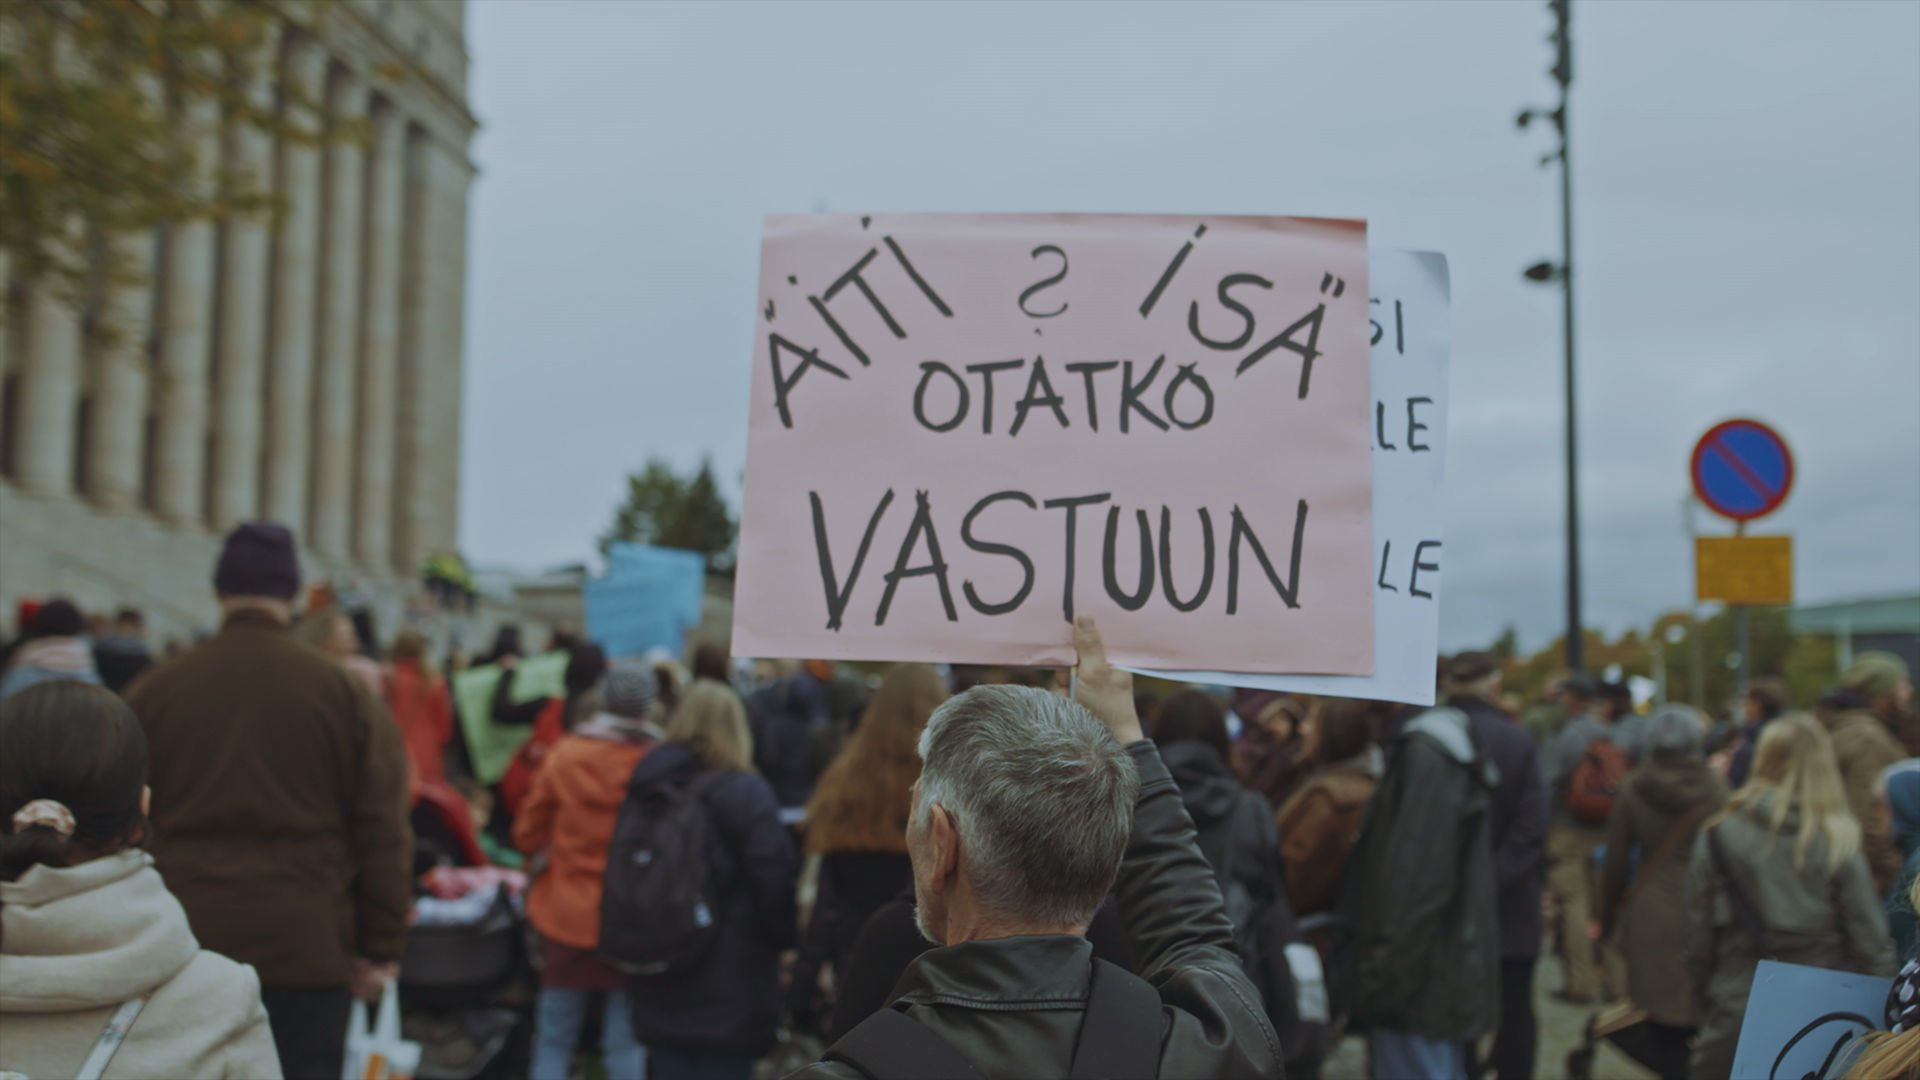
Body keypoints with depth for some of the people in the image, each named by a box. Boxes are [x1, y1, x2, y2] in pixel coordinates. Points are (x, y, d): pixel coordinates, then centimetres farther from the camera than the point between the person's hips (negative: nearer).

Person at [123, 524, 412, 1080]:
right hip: (308, 948, -1)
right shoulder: (345, 693, -2)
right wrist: (381, 947, 3)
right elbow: (383, 832, -3)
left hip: (182, 945, 2)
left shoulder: (154, 690, 3)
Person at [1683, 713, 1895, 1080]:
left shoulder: (1718, 837, -6)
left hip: (1734, 1020, 0)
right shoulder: (1838, 843, -7)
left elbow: (1696, 941, -2)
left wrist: (1707, 1008, 11)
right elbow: (1870, 943, -5)